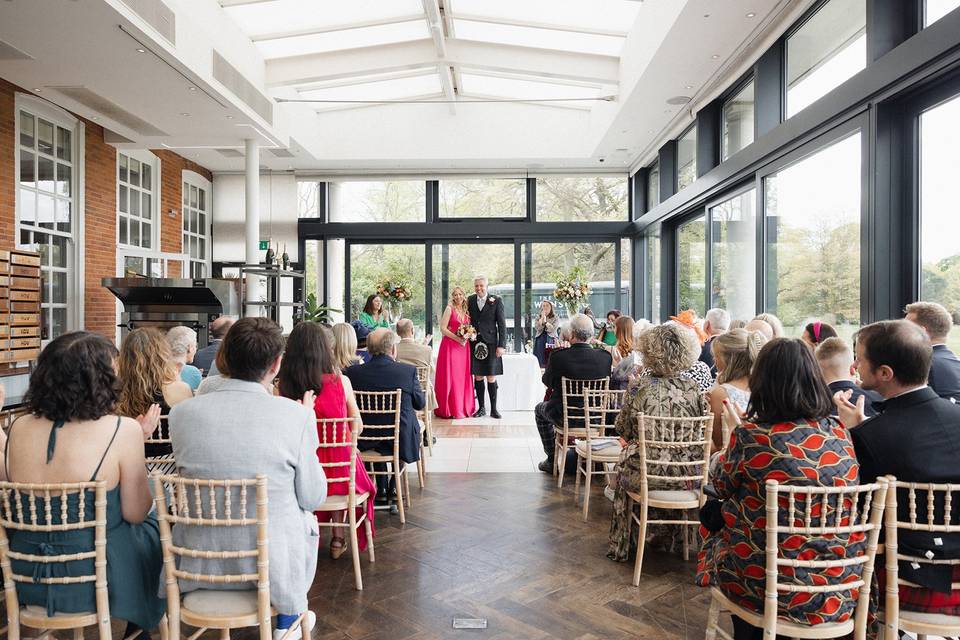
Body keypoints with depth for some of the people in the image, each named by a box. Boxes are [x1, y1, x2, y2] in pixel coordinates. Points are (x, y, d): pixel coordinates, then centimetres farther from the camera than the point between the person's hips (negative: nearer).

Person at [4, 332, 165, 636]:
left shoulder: (19, 427, -6)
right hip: (91, 580, -5)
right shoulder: (122, 430, -21)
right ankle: (138, 630, 41)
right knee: (153, 526, 24)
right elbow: (135, 513, -12)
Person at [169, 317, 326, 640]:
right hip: (271, 564, -3)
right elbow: (313, 499, -9)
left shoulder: (182, 412, -10)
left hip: (199, 564, 3)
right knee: (307, 519, 31)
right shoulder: (294, 414, -18)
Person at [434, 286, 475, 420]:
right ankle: (449, 409, 2)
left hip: (463, 346, 6)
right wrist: (457, 338, -17)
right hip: (450, 346, -6)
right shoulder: (449, 309, -3)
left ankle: (463, 408, 14)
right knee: (450, 377, -4)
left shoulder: (465, 311, 13)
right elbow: (443, 328, -10)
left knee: (463, 377, 7)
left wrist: (467, 336, -2)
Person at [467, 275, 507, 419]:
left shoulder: (496, 301, -1)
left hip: (490, 344, -3)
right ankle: (481, 408, 16)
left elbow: (502, 324, -3)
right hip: (474, 344, 3)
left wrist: (501, 345, -8)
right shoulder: (470, 300, 8)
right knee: (477, 377, 6)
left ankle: (493, 409, 10)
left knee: (491, 378, 0)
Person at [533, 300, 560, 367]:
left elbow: (553, 329, -9)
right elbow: (537, 328, -4)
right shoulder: (538, 317, 13)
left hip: (551, 341, -2)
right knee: (540, 359, -4)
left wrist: (545, 321, -10)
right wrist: (542, 318, -7)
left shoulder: (555, 318, 5)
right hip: (540, 341, 2)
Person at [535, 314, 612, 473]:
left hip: (565, 418, -3)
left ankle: (552, 460, 32)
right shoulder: (605, 356, -13)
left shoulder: (558, 356, -21)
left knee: (540, 409, 30)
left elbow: (548, 382, -3)